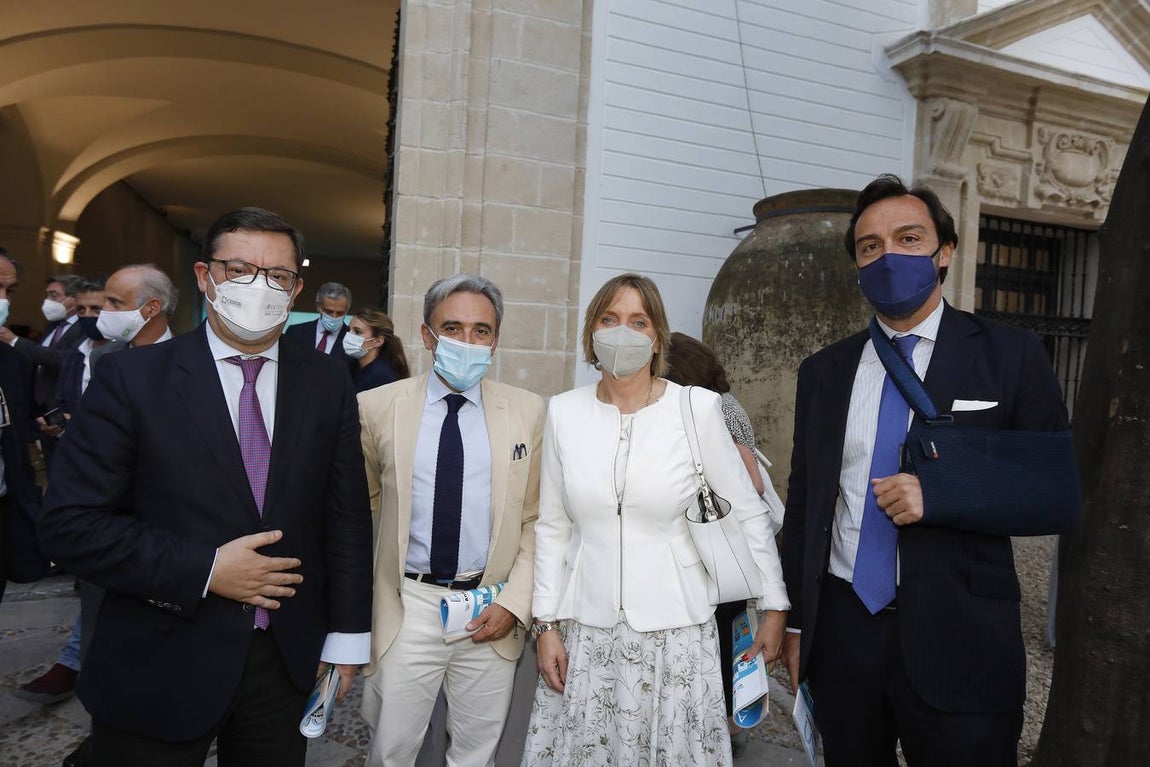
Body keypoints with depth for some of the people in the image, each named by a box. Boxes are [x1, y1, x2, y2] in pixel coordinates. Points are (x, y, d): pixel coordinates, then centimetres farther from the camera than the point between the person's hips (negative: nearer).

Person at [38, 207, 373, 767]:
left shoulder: (327, 383, 0)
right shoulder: (130, 378, -8)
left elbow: (347, 516, 2)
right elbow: (69, 524, -10)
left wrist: (347, 635, 2)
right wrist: (205, 570, -17)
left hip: (287, 660, 3)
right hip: (159, 671, -2)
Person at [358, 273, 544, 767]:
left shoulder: (528, 412, -2)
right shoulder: (377, 407, -4)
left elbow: (537, 518, 2)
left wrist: (515, 602, -6)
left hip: (492, 614, 1)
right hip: (407, 606, 0)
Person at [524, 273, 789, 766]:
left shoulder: (697, 410, -9)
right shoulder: (563, 412, -1)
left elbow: (749, 514, -1)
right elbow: (552, 527, 5)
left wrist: (774, 606, 2)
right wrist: (546, 623, 3)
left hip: (674, 631, -2)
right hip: (585, 632, 2)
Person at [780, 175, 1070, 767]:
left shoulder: (1011, 356, -2)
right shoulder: (823, 371, 6)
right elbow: (802, 502, 8)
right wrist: (795, 620, 8)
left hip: (960, 638, -2)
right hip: (840, 629, 3)